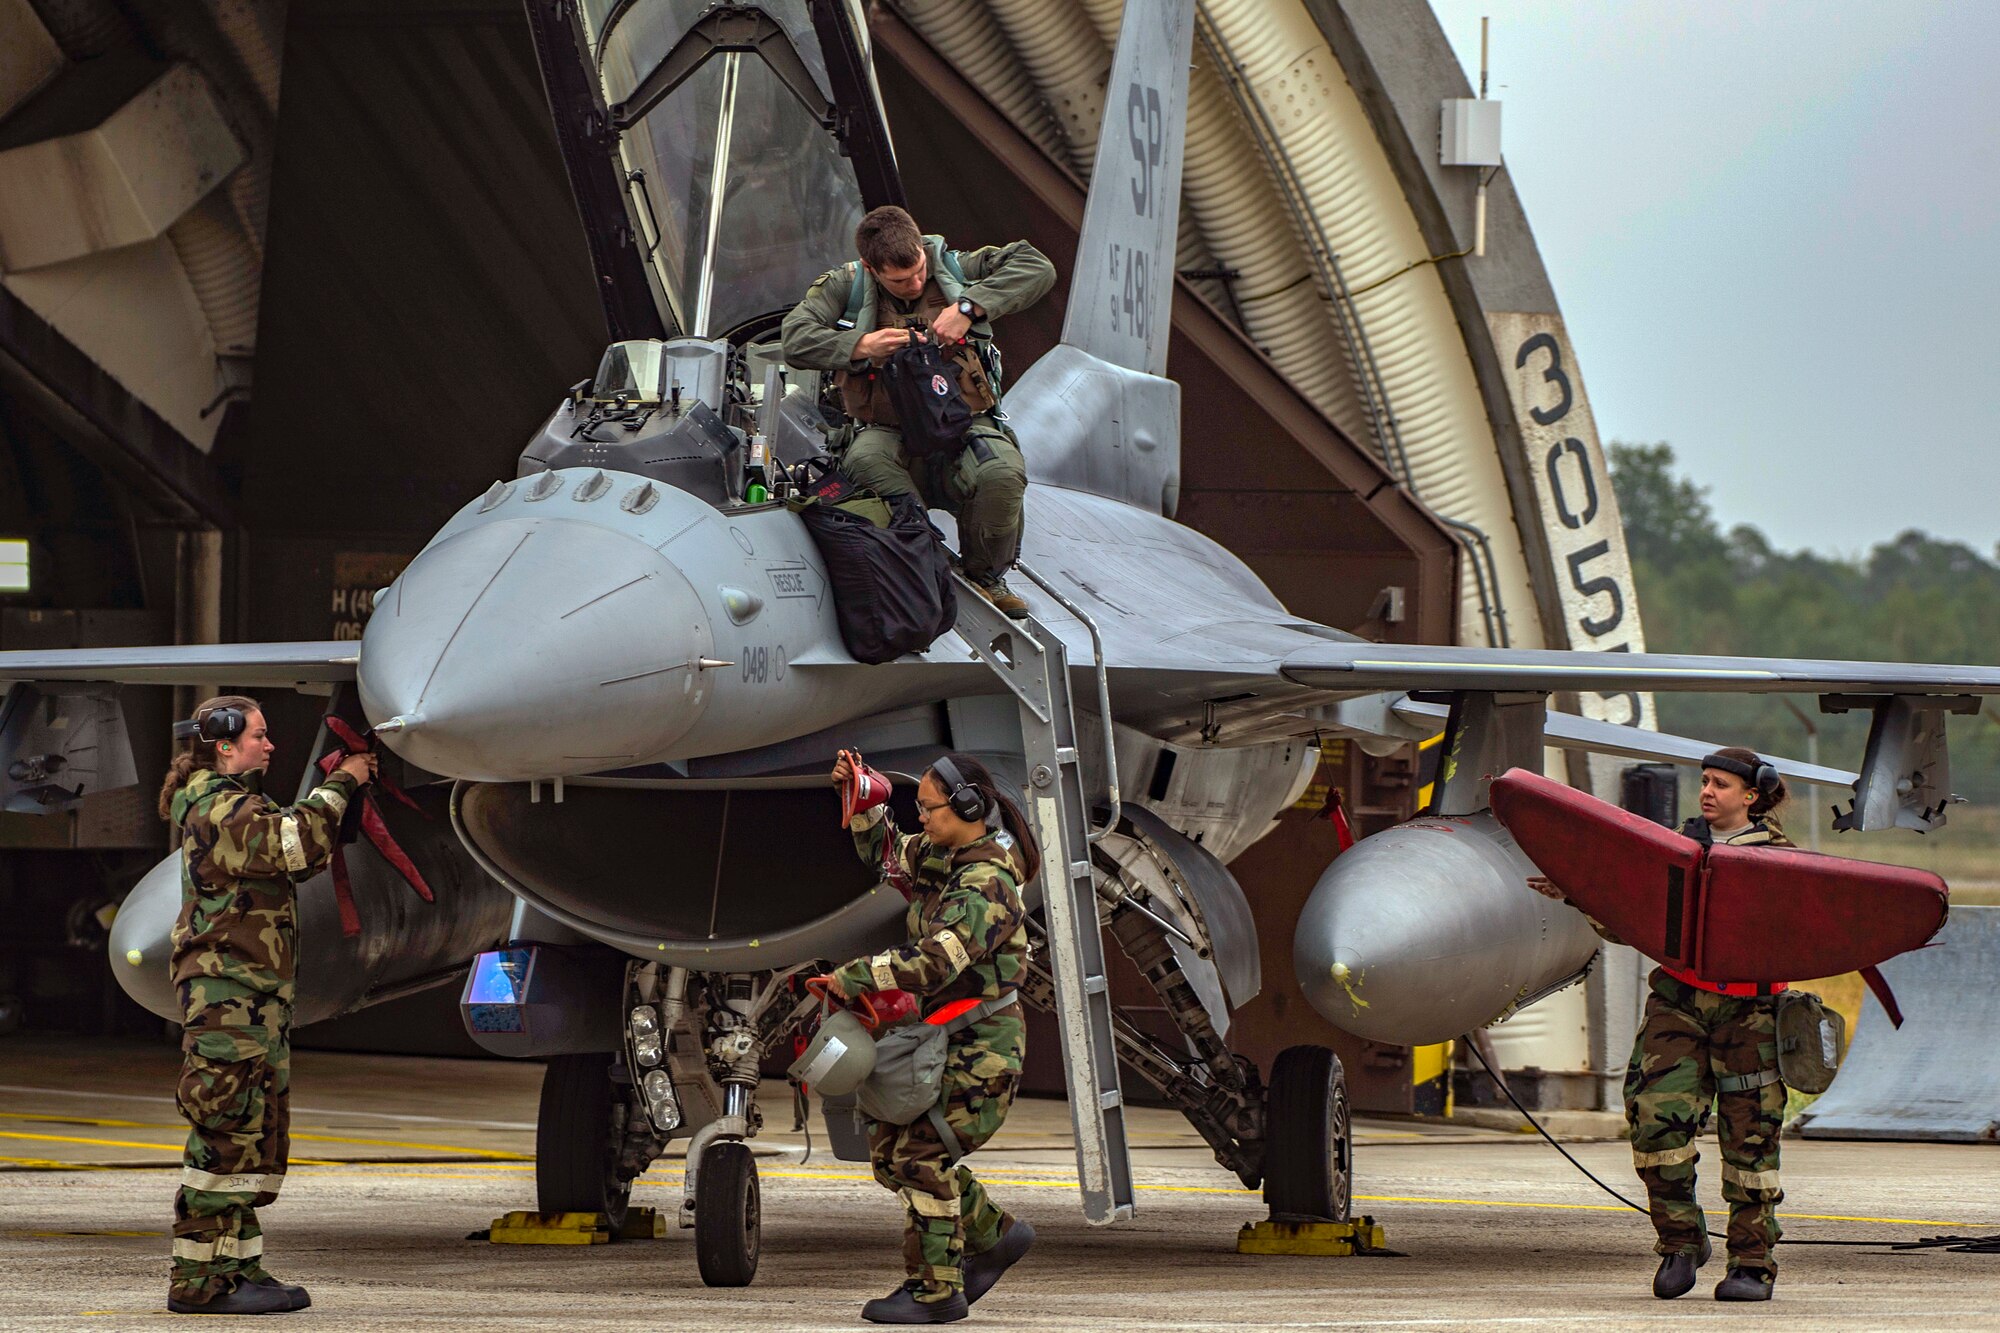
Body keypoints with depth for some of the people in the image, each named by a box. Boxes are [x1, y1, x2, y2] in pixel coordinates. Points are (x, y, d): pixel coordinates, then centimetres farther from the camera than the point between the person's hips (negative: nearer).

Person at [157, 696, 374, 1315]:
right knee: (226, 1135, -12)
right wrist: (339, 787, -11)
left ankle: (239, 1269, 14)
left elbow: (302, 855, 26)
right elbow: (295, 844, -23)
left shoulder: (239, 805, 20)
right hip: (226, 992, -11)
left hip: (258, 997, 11)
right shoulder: (217, 811, -13)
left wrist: (339, 790, 16)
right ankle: (198, 1281, -12)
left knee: (258, 1138, 12)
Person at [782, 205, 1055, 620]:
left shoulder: (953, 269, 4)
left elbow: (1038, 267, -5)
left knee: (1003, 473, -33)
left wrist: (970, 307, -16)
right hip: (889, 433, -1)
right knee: (864, 459, -38)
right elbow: (796, 341, -8)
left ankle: (985, 576, -4)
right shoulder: (844, 287, 3)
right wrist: (861, 345, -21)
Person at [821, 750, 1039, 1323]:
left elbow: (935, 962, -32)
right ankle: (995, 1235, 21)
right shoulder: (940, 857, 7)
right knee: (887, 1147, 9)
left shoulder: (986, 885, -22)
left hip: (982, 1044, -10)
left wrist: (855, 976, -27)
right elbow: (886, 851, 26)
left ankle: (937, 1290, -6)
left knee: (922, 1151, -13)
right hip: (940, 1037, 10)